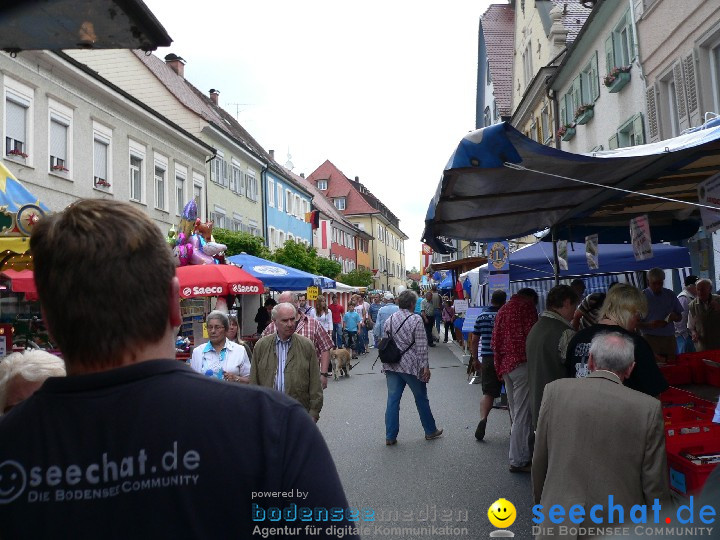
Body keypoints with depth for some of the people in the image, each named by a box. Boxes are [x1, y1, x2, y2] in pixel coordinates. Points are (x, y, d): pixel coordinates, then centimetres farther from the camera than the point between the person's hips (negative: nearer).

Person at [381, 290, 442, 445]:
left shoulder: (389, 320, 6)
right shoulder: (416, 320, -11)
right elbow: (422, 346, -14)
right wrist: (425, 366, -9)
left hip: (391, 366, 4)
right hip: (410, 366, -4)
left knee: (392, 400, 6)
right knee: (421, 399, 12)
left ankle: (390, 437, 8)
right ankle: (430, 431, 27)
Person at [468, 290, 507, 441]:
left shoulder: (481, 317, 2)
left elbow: (474, 340, 5)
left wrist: (475, 359, 14)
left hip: (487, 359, 2)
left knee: (488, 393, 4)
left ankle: (483, 419, -18)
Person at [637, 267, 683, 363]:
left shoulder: (670, 295, 11)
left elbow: (679, 317, 16)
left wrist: (674, 317, -7)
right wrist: (650, 325, -20)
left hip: (669, 338, 4)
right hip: (650, 339, -4)